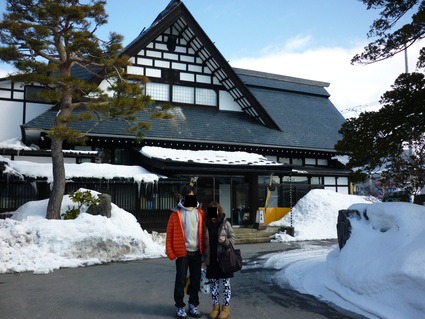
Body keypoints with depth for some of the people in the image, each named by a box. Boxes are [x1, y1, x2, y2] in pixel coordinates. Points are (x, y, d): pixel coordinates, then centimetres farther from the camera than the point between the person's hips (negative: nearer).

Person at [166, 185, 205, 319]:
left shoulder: (200, 213, 6)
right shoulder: (176, 214, -5)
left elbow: (203, 232, 10)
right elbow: (170, 234, -5)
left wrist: (204, 250, 8)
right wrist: (171, 253, -9)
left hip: (197, 252, 4)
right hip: (182, 253, -4)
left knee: (196, 280, 11)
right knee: (181, 281, 4)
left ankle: (193, 306, 25)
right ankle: (180, 307, 18)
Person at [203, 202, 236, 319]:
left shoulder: (225, 223, -6)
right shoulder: (206, 225, 3)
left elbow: (233, 238, -2)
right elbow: (204, 243, 9)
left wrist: (226, 241, -22)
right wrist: (204, 259, 7)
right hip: (211, 260, 3)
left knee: (225, 283, 5)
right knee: (213, 284, 11)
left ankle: (226, 307, 16)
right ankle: (215, 307, 24)